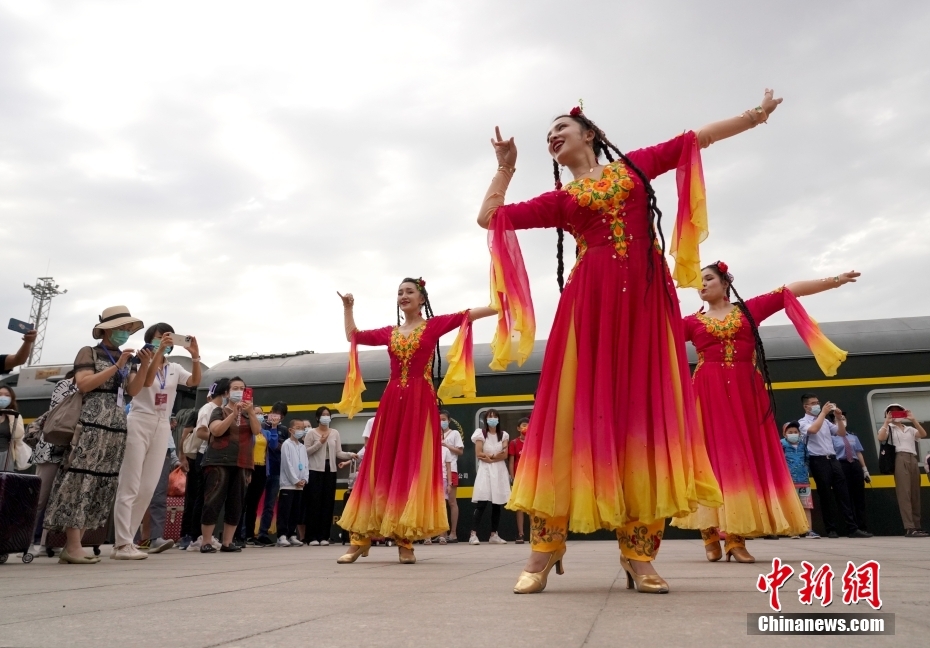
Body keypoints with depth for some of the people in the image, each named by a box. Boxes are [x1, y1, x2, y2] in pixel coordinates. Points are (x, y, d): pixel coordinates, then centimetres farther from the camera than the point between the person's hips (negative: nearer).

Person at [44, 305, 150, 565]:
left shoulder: (127, 359, 18)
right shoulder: (89, 352, 3)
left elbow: (133, 391, 8)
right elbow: (83, 384, -10)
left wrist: (145, 365, -7)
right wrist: (117, 366, -14)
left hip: (118, 425, 7)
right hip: (91, 423, -6)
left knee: (103, 483, 3)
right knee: (82, 480, -10)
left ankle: (72, 544, 8)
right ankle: (73, 546, -7)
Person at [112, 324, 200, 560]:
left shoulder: (175, 369, 12)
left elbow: (195, 381, -5)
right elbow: (146, 381, -20)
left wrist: (195, 357, -19)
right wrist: (159, 351, -27)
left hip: (162, 428, 5)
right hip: (139, 424, -5)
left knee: (148, 488, 5)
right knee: (130, 486, -6)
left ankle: (124, 541, 13)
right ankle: (122, 544, -5)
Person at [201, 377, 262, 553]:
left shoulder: (248, 414, 15)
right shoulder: (220, 411, 5)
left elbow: (257, 431, -2)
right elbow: (217, 431, -13)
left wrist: (250, 412, -16)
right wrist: (234, 413, -21)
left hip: (242, 464, 4)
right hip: (219, 463, -4)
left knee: (236, 505, 3)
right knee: (213, 502, -7)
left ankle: (227, 543, 10)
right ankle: (205, 543, 0)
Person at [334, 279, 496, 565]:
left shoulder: (434, 325, 5)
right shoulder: (390, 332, 17)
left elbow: (467, 315, -6)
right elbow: (353, 336, 27)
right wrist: (348, 307, 21)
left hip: (421, 402, -4)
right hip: (392, 402, 4)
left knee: (413, 466, -4)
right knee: (381, 465, 3)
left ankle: (406, 541, 0)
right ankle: (362, 538, 7)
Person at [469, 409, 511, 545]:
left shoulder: (504, 435, 11)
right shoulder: (481, 434, 2)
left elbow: (505, 455, 1)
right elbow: (478, 454, -7)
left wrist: (488, 457, -11)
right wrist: (495, 455, -8)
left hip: (500, 471, 4)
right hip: (485, 470, -4)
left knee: (497, 504, 4)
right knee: (481, 503, -12)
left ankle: (494, 535, 12)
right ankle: (473, 534, -11)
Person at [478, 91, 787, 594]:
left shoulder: (634, 166, 20)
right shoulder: (559, 199, 17)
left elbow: (697, 138, 26)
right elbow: (489, 218, 13)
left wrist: (757, 114, 27)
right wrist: (506, 167, 20)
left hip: (645, 296, 1)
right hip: (590, 301, 0)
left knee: (644, 405, -5)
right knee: (577, 406, -9)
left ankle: (638, 554, -3)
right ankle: (544, 549, -6)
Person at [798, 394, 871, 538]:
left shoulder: (826, 421, 17)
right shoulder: (803, 422, -1)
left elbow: (842, 433, 15)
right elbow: (813, 430, -22)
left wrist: (839, 418, 0)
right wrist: (823, 412, -14)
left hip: (833, 459, 5)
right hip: (818, 461, -5)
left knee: (843, 494, 2)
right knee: (825, 496, 0)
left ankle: (853, 528, 4)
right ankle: (831, 530, 8)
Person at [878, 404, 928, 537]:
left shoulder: (910, 429, 23)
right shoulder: (888, 428, 10)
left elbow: (923, 434, 5)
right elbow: (881, 438, -10)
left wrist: (913, 420, 2)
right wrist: (887, 422, -6)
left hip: (913, 460, 5)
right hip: (900, 459, -5)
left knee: (915, 493, 3)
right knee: (904, 493, -13)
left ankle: (916, 526, 8)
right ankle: (909, 528, -18)